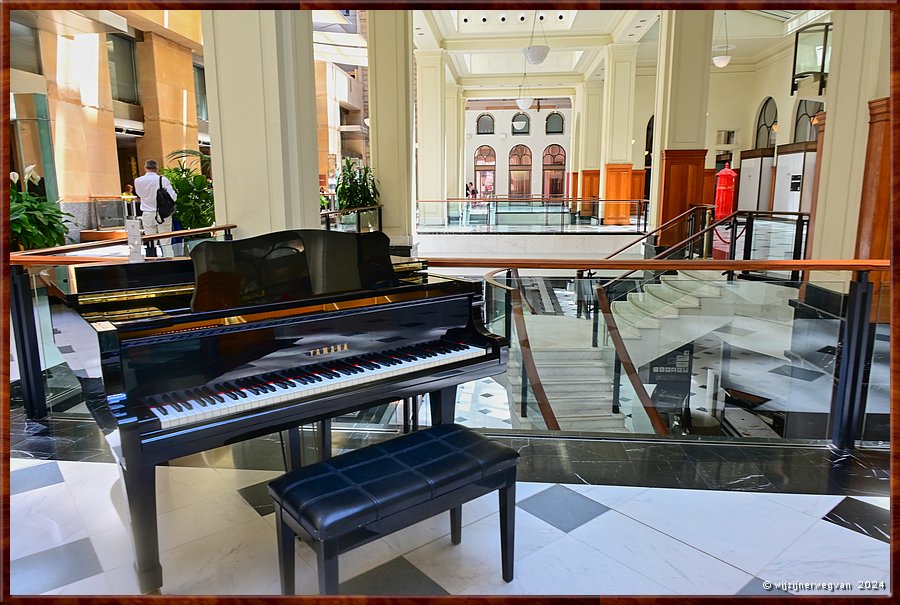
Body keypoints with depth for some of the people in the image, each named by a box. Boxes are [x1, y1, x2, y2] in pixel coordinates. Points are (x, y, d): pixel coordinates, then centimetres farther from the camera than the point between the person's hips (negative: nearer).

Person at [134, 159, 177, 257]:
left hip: (147, 215, 2)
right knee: (166, 242, 2)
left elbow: (139, 194, 14)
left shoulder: (138, 181, -1)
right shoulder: (163, 180, -8)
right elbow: (173, 196, -9)